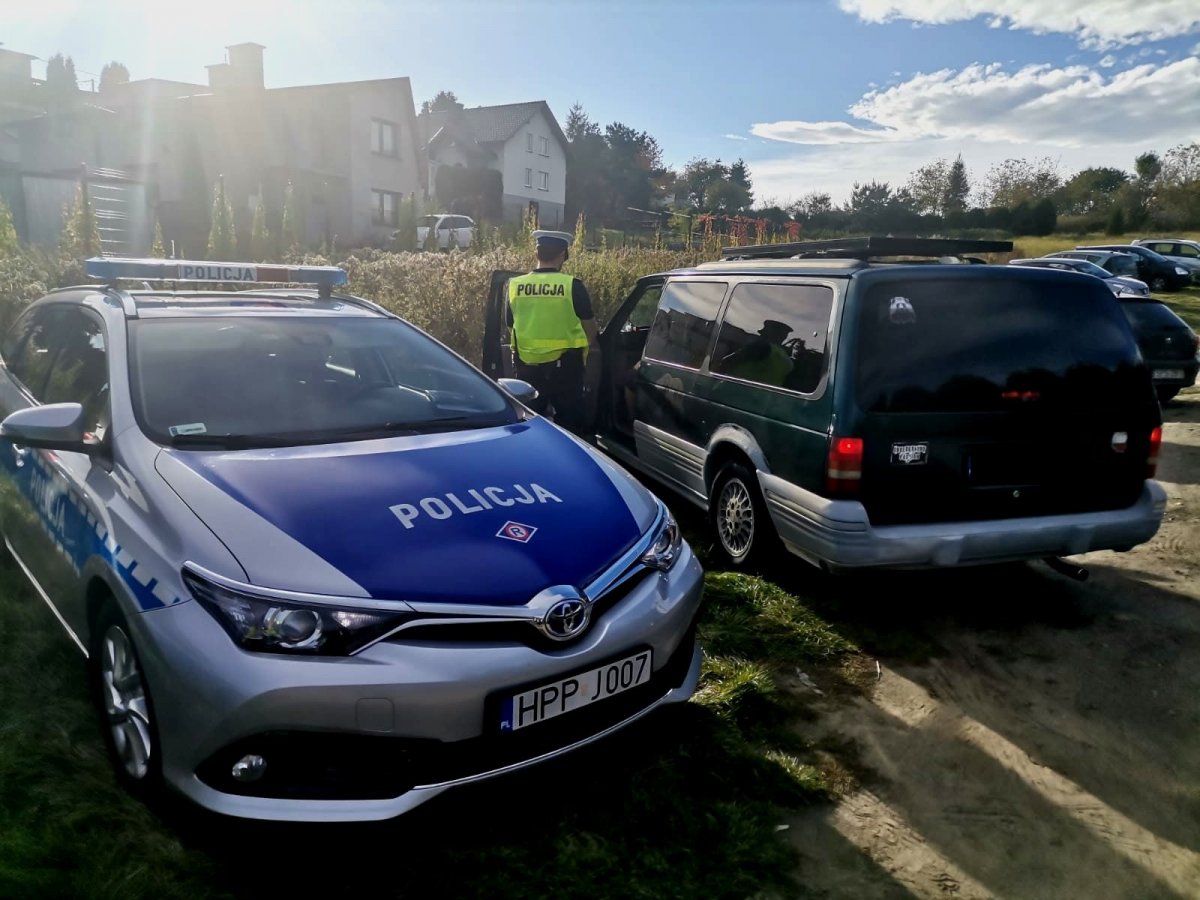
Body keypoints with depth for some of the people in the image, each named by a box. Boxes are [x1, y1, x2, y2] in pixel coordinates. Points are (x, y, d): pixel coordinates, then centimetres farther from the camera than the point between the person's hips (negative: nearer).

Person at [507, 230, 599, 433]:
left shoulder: (515, 285, -2)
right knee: (568, 421, 10)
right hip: (564, 364, -3)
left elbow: (511, 324, 11)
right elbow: (590, 328, 0)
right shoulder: (572, 286, -10)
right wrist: (588, 348, 20)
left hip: (527, 364, 3)